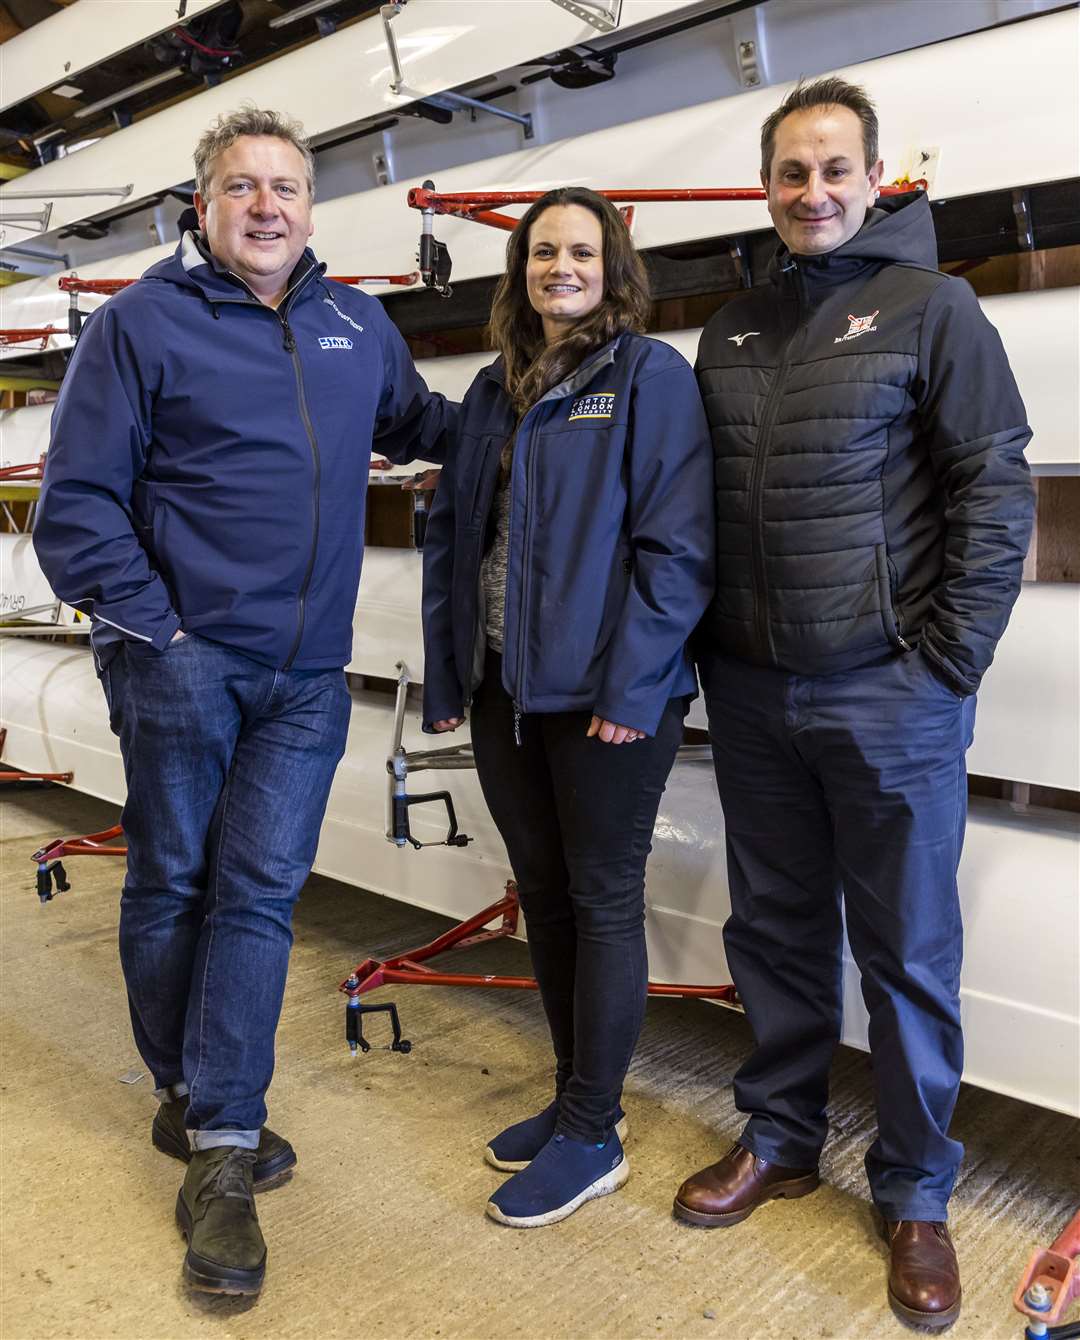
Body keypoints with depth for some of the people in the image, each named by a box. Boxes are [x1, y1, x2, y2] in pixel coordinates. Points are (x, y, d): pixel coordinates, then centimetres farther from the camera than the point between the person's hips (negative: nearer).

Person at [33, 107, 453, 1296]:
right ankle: (189, 1098, 30)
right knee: (172, 884, 9)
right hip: (183, 660, -3)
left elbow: (422, 425, 28)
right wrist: (149, 624, -11)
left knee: (260, 893, 2)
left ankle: (220, 1152, 10)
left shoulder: (357, 325, 12)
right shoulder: (141, 323, -3)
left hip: (306, 675, 3)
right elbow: (78, 502, -5)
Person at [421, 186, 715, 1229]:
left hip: (605, 695, -7)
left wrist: (632, 684, -19)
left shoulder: (651, 377, -5)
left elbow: (676, 542, -13)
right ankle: (576, 1098, 34)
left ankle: (592, 1138, 19)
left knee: (603, 903, 4)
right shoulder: (494, 390, 15)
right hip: (505, 688, 7)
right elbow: (448, 535, 15)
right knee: (541, 894, 15)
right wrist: (445, 674, 10)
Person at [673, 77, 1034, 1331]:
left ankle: (915, 1193, 25)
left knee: (907, 952, 7)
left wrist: (949, 660, -11)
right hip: (751, 693, 5)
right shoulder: (731, 331, 12)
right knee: (776, 930, 15)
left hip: (889, 695, -4)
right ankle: (779, 1137, 34)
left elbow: (996, 492, -7)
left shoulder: (930, 308, -2)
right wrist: (700, 651, 8)